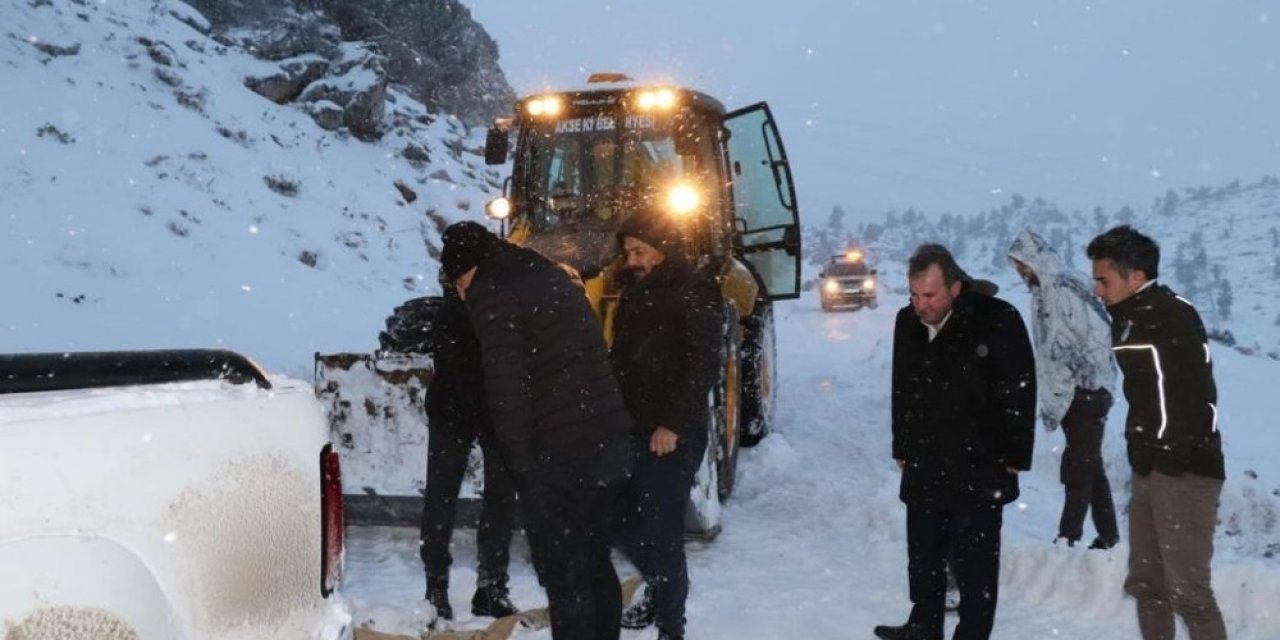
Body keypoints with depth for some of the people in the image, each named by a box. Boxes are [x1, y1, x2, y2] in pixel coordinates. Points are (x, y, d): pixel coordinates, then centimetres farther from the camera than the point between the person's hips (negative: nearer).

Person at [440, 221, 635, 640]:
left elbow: (506, 389, -16)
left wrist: (522, 465, -11)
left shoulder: (491, 293, -7)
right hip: (611, 442, 9)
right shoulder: (551, 276, 19)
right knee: (595, 563, 20)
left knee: (563, 577, 0)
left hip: (560, 456, -8)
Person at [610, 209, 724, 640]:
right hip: (631, 427, 8)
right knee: (621, 522, 15)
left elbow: (705, 365, -16)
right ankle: (658, 589, 38)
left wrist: (674, 423, -19)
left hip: (672, 434, -8)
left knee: (661, 532, -5)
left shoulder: (694, 293, -9)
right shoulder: (635, 290, 14)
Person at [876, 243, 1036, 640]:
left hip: (979, 470, -6)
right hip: (924, 467, 6)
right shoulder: (907, 322, 4)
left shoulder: (997, 321, -14)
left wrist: (1013, 458, -10)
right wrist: (902, 448, 16)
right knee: (923, 555, 17)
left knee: (974, 563, -1)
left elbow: (1020, 394, -11)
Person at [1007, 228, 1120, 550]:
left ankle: (1068, 538, -4)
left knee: (1078, 466, -7)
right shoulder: (1041, 293, 12)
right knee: (1089, 466, 13)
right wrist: (1048, 398, 15)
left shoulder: (1069, 289, -15)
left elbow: (1100, 337, -17)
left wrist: (1085, 378, -15)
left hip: (1087, 392, -9)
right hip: (1063, 395, 9)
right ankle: (1107, 536, 19)